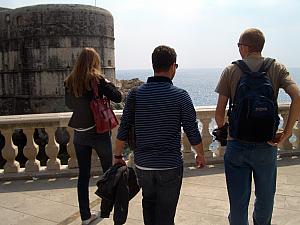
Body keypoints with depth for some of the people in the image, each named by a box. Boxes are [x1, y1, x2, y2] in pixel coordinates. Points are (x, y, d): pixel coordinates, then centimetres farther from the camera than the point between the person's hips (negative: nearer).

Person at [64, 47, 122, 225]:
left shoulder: (70, 81, 2)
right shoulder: (97, 79, -13)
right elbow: (117, 97, -12)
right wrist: (108, 83, 3)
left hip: (79, 134, 4)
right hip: (99, 132, -4)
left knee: (83, 175, 12)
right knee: (109, 171, 15)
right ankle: (105, 211, 26)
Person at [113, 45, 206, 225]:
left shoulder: (135, 94, -3)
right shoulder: (180, 95, -10)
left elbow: (124, 129, 0)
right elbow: (192, 131, -6)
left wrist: (118, 156, 13)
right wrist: (201, 155, 11)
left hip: (142, 164, 3)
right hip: (170, 165, -3)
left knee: (149, 203, 26)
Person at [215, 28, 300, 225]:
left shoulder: (231, 71, -3)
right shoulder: (277, 68, 0)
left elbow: (219, 112, -6)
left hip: (237, 144, -1)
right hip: (266, 145, 2)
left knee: (238, 201, 10)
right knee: (265, 197, 23)